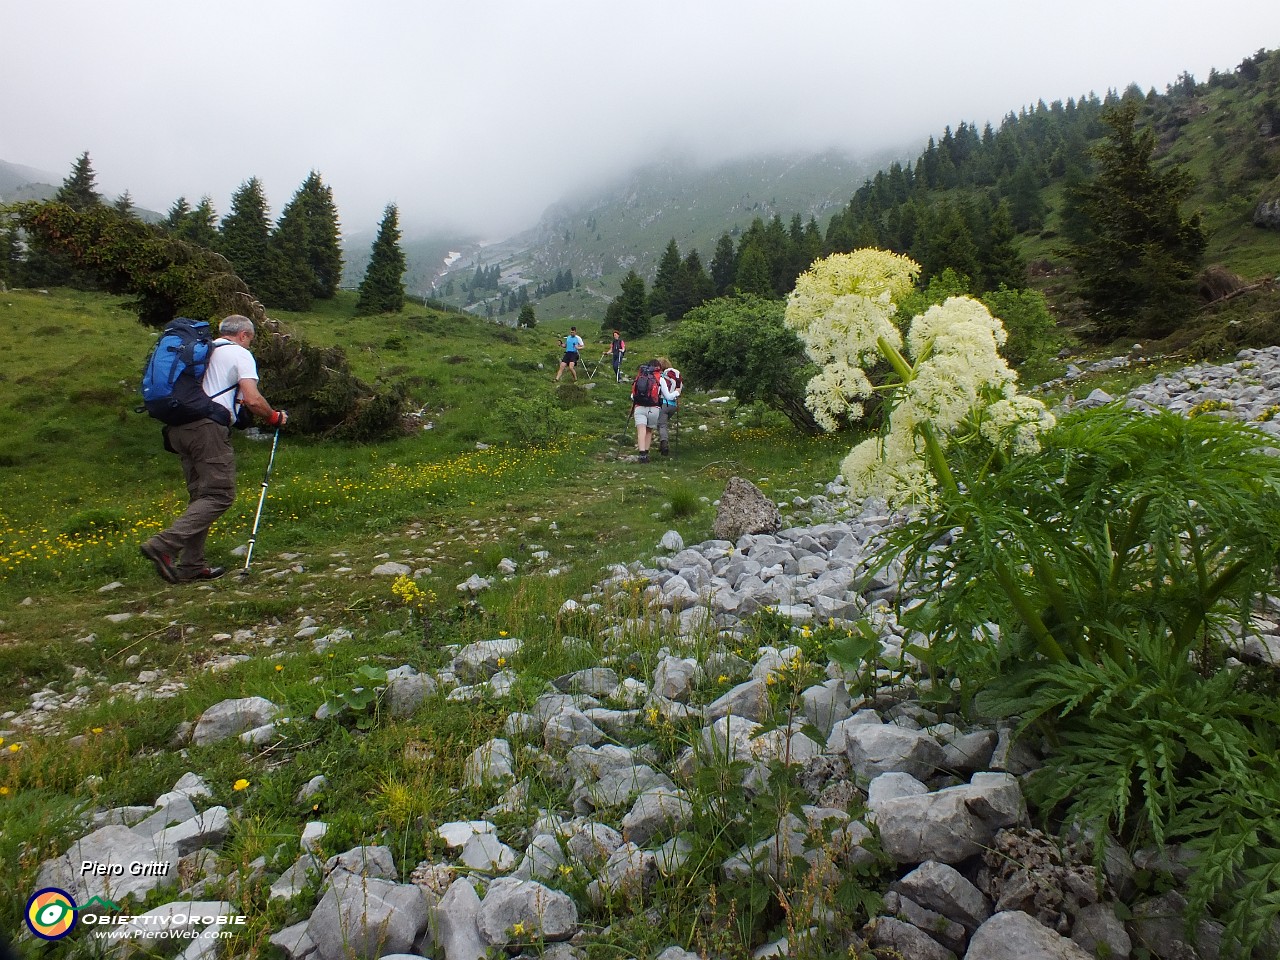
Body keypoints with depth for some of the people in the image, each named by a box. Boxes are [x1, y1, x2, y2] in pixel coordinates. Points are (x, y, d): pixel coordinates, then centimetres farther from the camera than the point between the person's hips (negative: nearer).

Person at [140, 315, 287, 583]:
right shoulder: (240, 354, 4)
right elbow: (253, 400, -8)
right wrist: (275, 417, 8)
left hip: (178, 427, 8)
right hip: (207, 427, -8)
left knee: (201, 495, 12)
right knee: (220, 495, -7)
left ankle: (191, 565, 10)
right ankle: (164, 545, -19)